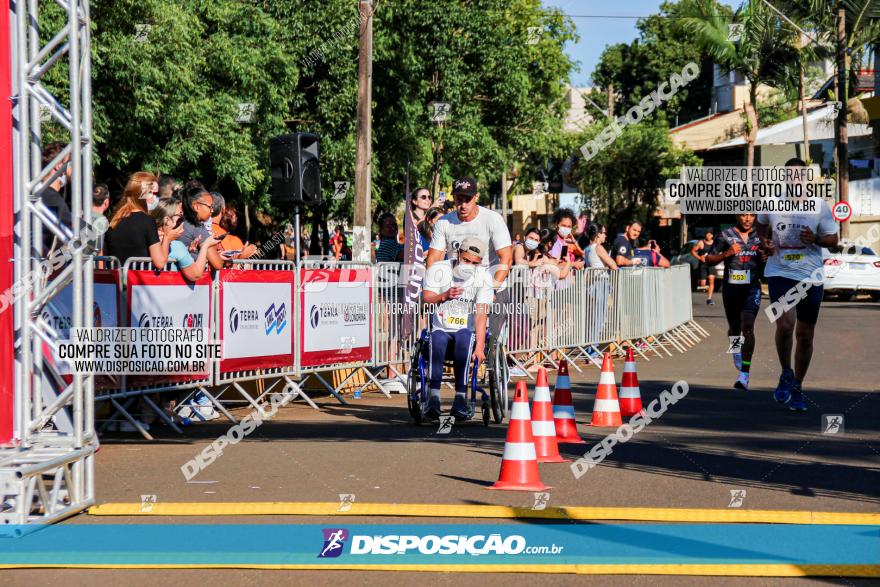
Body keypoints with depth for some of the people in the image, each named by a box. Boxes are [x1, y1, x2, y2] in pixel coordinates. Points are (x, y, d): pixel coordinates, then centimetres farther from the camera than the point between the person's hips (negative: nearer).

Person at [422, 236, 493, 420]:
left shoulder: (484, 277, -2)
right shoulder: (439, 269, 0)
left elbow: (481, 315, -10)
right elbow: (426, 298, -2)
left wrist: (479, 347, -21)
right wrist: (444, 295, -23)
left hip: (466, 330, 0)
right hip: (440, 329, 0)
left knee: (463, 338, -37)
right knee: (438, 340, -36)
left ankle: (461, 397, -37)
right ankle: (433, 397, -39)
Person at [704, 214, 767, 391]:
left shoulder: (759, 236, 7)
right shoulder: (726, 235, 0)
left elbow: (767, 257, 22)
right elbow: (708, 259, 1)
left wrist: (765, 258, -1)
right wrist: (726, 254, -14)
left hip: (752, 288, -1)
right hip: (731, 288, 1)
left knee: (748, 327, -16)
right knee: (734, 328, 14)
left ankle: (744, 373, -20)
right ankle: (736, 350, 50)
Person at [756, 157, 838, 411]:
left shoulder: (819, 206, -3)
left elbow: (833, 240, 4)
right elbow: (760, 224, 21)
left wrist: (815, 239, -16)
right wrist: (765, 241, 1)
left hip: (811, 277, 1)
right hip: (780, 273, -1)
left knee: (805, 334, 8)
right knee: (785, 324, -22)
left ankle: (797, 388, 25)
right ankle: (786, 375, 4)